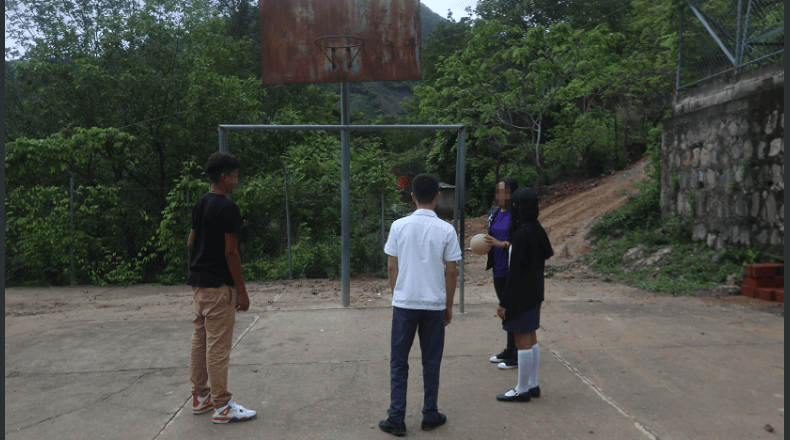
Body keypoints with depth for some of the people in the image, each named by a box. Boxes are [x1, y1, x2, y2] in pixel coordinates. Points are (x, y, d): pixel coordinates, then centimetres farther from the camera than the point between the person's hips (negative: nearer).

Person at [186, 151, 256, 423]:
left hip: (198, 282, 10)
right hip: (218, 285, -9)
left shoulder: (200, 204, 11)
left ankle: (200, 396, 27)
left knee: (200, 339, 15)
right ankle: (222, 406, 4)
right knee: (218, 345, -4)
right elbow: (230, 252, -18)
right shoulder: (227, 208, -16)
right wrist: (242, 291, -14)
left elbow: (191, 242, 16)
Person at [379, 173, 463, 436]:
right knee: (431, 362, 13)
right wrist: (449, 307, 10)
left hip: (404, 303, 0)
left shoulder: (399, 226, -5)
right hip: (434, 305, 0)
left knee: (399, 362, 10)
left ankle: (396, 419, 12)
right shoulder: (446, 230, -5)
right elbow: (451, 272, -2)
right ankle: (430, 416, 22)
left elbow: (391, 267, -1)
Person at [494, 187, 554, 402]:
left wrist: (503, 302, -17)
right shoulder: (537, 230, 5)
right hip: (534, 292, 10)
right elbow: (547, 254, 20)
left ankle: (522, 390, 10)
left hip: (521, 293, -10)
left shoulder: (522, 234, -22)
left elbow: (515, 271, -22)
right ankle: (532, 385, 27)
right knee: (530, 338, 17)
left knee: (522, 340, 0)